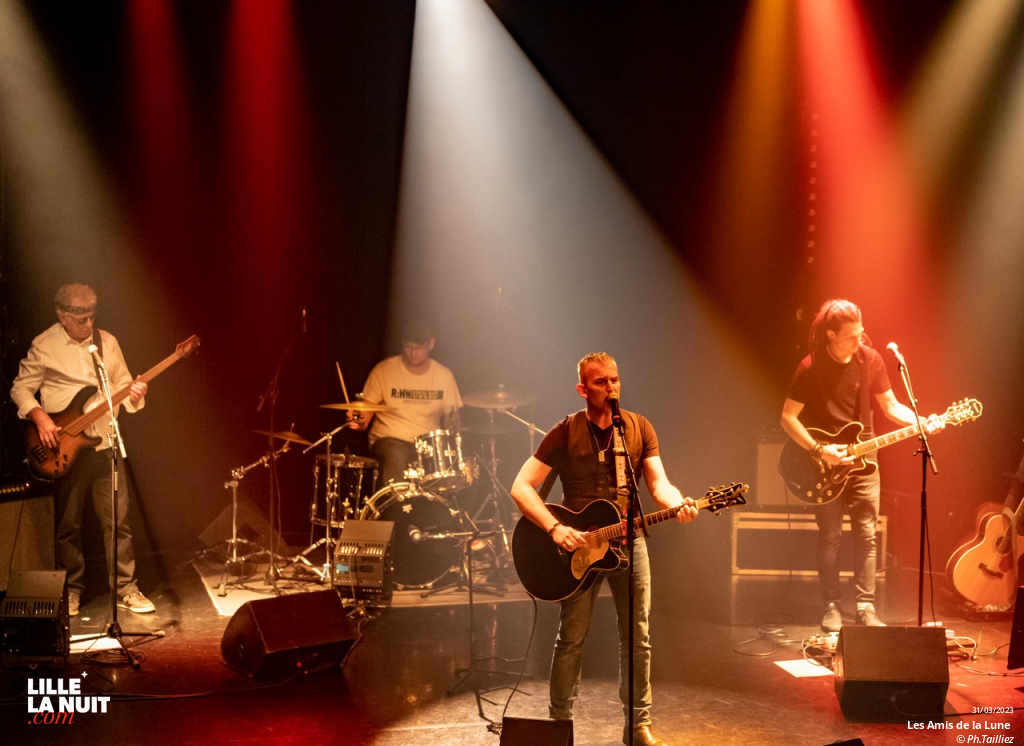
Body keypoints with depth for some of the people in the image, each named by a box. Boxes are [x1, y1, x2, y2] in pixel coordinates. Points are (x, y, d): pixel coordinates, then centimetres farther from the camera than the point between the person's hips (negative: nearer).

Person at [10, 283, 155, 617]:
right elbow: (20, 388, 0)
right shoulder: (44, 347, -4)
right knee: (68, 524, 7)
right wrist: (39, 416, -16)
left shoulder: (107, 341, 7)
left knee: (118, 520, 2)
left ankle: (125, 588, 11)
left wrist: (133, 393, -9)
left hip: (105, 444, 3)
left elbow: (121, 385, 13)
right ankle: (72, 589, 22)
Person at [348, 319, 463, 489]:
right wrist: (360, 420, -23)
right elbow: (366, 408, 0)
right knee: (395, 459, -37)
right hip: (390, 440, -2)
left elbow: (451, 418, 10)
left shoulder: (444, 376, 5)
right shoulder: (383, 371, -2)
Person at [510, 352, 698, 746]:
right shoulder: (566, 432, -7)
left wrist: (678, 504, -28)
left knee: (637, 636, 5)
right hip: (578, 541, -3)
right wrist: (555, 528, -24)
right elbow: (521, 487, -11)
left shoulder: (639, 428, 3)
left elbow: (658, 482, -5)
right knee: (572, 637, 0)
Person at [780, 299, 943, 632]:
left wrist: (922, 422, -12)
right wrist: (819, 450, -19)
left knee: (866, 535, 1)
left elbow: (891, 406, 5)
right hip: (826, 466, -3)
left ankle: (866, 607, 8)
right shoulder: (810, 367, -12)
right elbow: (788, 418, -10)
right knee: (830, 537, 2)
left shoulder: (870, 358, -1)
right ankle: (832, 607, 11)